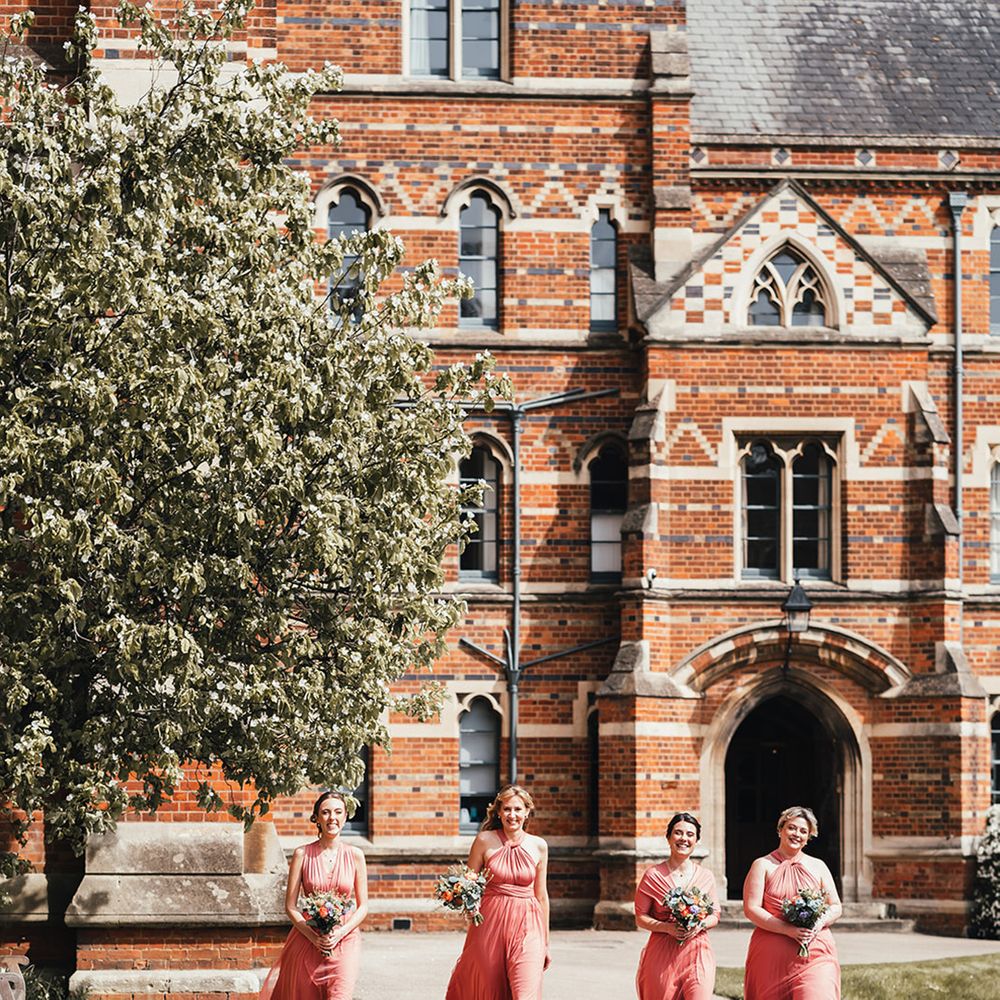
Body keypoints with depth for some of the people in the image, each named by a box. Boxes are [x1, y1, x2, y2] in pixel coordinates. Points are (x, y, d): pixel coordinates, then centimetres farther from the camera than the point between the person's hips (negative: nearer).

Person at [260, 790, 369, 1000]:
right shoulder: (302, 854, 1)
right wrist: (313, 936, -12)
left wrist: (340, 933, -10)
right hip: (307, 942, 1)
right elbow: (290, 906, 1)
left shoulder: (355, 856, 4)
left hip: (344, 942, -1)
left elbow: (363, 906, 6)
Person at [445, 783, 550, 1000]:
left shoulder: (538, 846, 6)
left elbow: (541, 896, 12)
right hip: (490, 924, 0)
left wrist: (546, 942, 15)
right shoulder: (485, 841, 0)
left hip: (527, 927, 0)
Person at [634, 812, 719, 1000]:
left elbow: (715, 915, 14)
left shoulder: (706, 876, 8)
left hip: (697, 955, 1)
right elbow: (640, 918, 2)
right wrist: (667, 927, -15)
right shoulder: (653, 875, 1)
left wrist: (700, 925, -8)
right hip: (662, 955, -1)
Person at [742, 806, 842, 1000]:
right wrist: (788, 930, -15)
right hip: (772, 954, -1)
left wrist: (819, 923, -9)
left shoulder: (818, 867, 15)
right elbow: (751, 909, -5)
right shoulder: (763, 866, 6)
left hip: (816, 951, 1)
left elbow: (836, 907, 14)